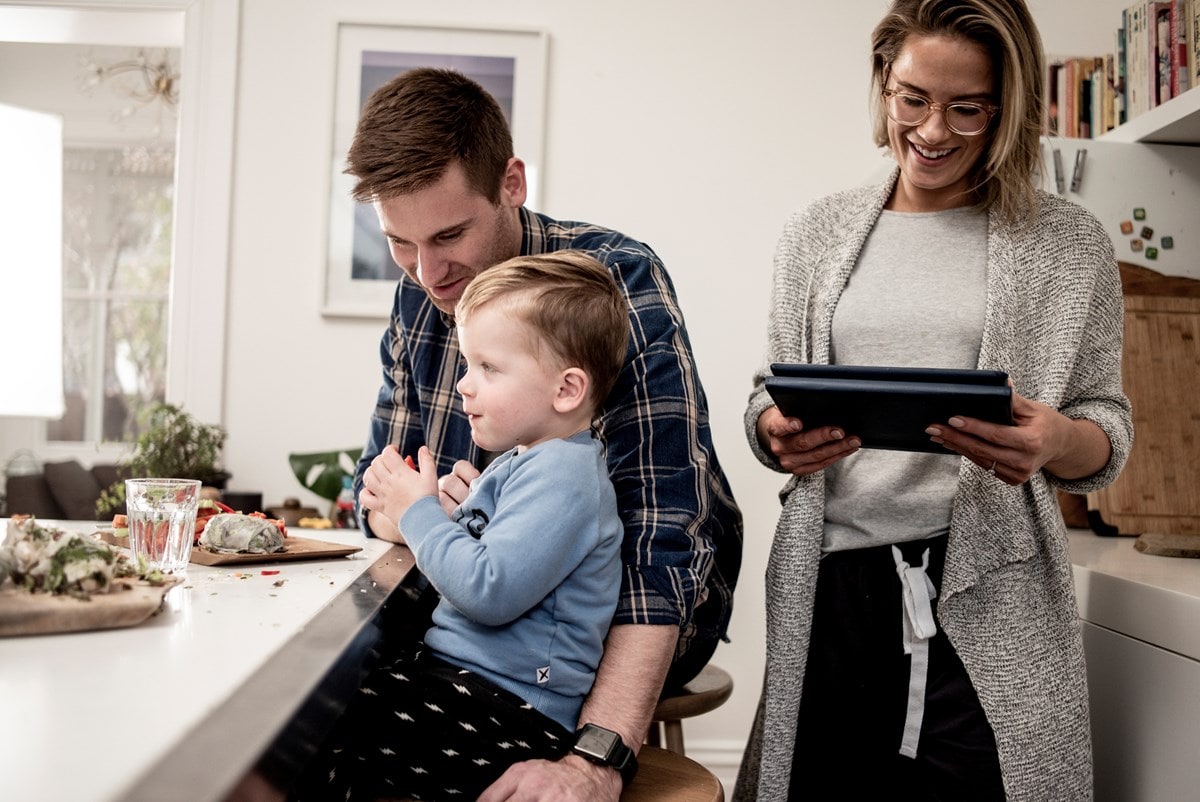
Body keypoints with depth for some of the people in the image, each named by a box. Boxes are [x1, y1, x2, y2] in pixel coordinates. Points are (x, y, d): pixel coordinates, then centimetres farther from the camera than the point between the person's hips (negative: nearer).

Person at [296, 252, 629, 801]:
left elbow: (489, 591, -28)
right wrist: (404, 511, 10)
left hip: (509, 715, -11)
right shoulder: (523, 461, 15)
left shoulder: (560, 474, -18)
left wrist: (419, 513, -14)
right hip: (460, 671, 11)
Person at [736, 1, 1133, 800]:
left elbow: (1109, 431, 5)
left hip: (990, 592, -1)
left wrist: (1057, 442, -18)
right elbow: (769, 399, 13)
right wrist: (777, 434, -11)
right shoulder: (817, 234, 9)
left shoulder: (1070, 243, 4)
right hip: (829, 583, 2)